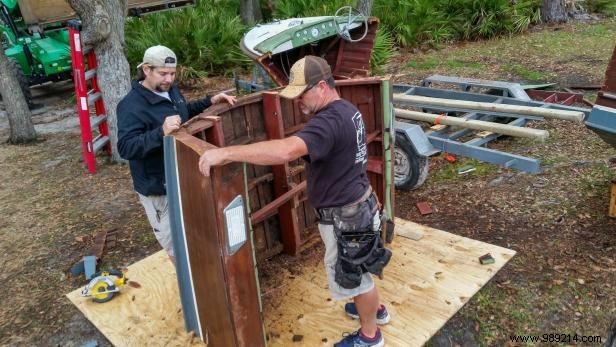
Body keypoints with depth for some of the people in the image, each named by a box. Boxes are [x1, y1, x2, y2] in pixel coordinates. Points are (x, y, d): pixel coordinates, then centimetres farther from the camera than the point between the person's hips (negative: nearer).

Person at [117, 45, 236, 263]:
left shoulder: (171, 90, 3)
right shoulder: (132, 106, -23)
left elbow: (186, 113, 22)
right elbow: (126, 148, -32)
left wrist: (211, 102, 6)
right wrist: (162, 132, -45)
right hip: (158, 187, -9)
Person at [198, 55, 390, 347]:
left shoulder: (329, 121, -31)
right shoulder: (347, 110, 4)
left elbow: (286, 150, -47)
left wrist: (226, 153, -47)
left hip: (345, 216, -10)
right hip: (355, 205, 10)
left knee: (352, 274, 11)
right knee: (354, 268, 29)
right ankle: (374, 309, 53)